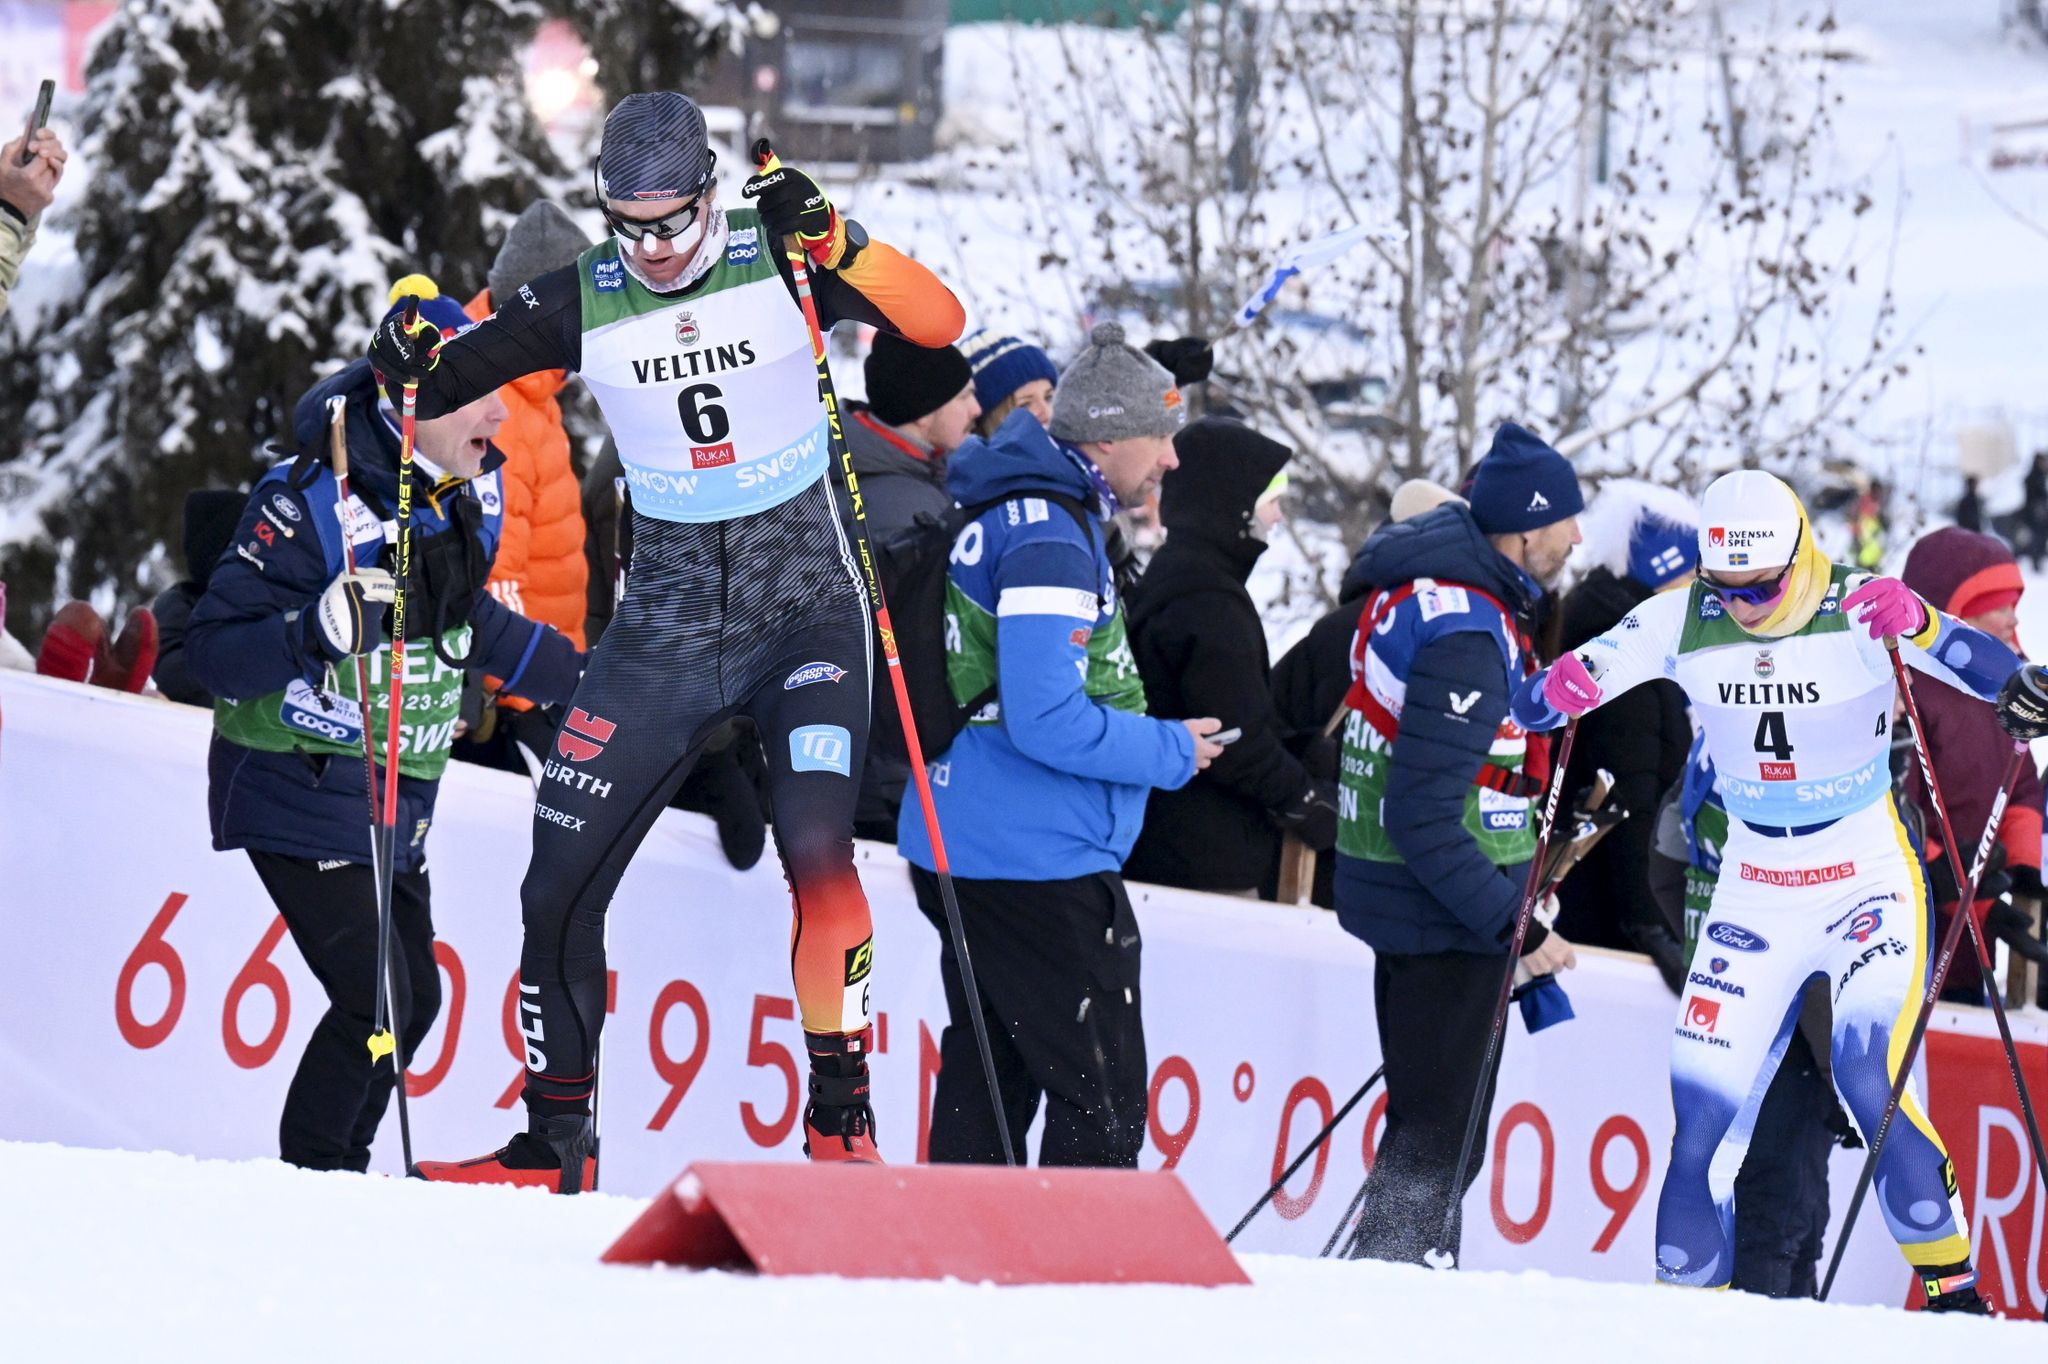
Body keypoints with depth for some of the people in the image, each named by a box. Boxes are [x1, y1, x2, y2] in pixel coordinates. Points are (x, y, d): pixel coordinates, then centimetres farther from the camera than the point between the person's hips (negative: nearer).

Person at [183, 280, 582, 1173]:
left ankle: (335, 1179, 25)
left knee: (414, 998, 11)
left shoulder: (471, 493, 2)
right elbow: (211, 653, -22)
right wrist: (318, 628, -38)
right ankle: (309, 1179, 1)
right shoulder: (311, 503, -22)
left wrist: (587, 680, 23)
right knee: (375, 1001, -15)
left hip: (401, 800, 8)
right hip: (301, 792, -8)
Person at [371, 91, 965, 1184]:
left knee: (815, 847, -25)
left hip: (804, 610, -3)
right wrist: (410, 361, -18)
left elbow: (938, 323, -19)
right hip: (667, 629, 3)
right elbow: (444, 381, 5)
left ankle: (841, 1113, -13)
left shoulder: (777, 260, -9)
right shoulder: (583, 303, -2)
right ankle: (554, 1143, 15)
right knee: (558, 884, 1)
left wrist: (831, 241, -34)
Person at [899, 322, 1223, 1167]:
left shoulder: (1004, 516, 14)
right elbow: (1048, 721, -24)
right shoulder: (1051, 540, -17)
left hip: (958, 855, 10)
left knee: (986, 1081, 14)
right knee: (1102, 1104, -7)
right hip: (1038, 867, -10)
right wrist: (1172, 752, -10)